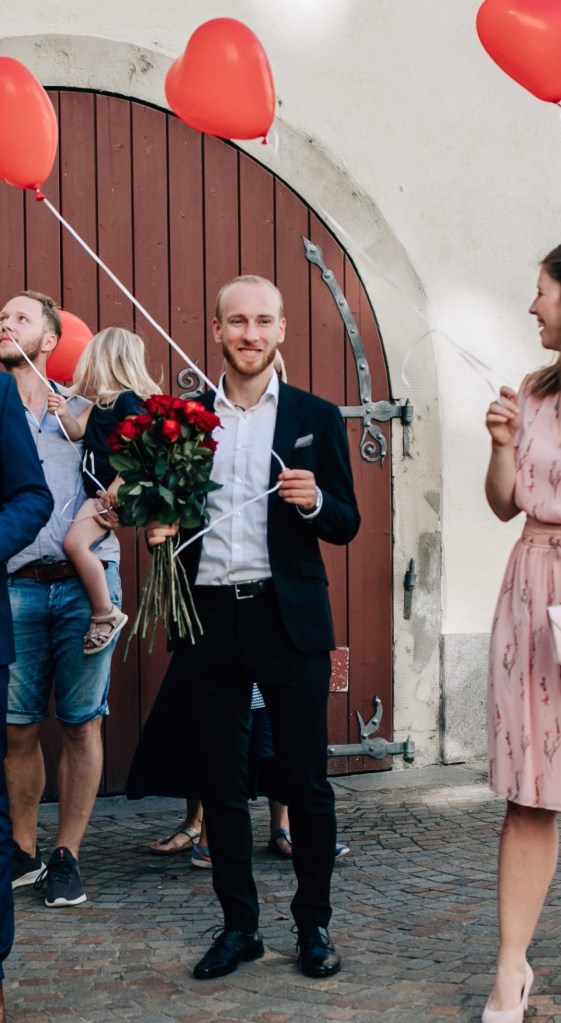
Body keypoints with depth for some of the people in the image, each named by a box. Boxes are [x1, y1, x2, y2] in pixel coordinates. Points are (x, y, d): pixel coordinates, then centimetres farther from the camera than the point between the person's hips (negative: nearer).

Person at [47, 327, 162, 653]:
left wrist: (120, 483, -24)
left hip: (114, 490, -10)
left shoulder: (128, 400, -15)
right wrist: (64, 414, -9)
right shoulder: (101, 401, 13)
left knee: (76, 542, -20)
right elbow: (79, 432, 12)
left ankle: (105, 614, -10)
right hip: (98, 486, 10)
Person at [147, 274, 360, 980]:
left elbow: (345, 526, 6)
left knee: (305, 780, 2)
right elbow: (169, 517, 16)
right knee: (220, 782, 8)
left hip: (288, 618, -2)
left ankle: (314, 926, 15)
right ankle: (238, 925, 19)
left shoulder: (315, 417, 5)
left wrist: (314, 501, -15)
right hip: (208, 617, 2)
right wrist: (158, 532, -6)